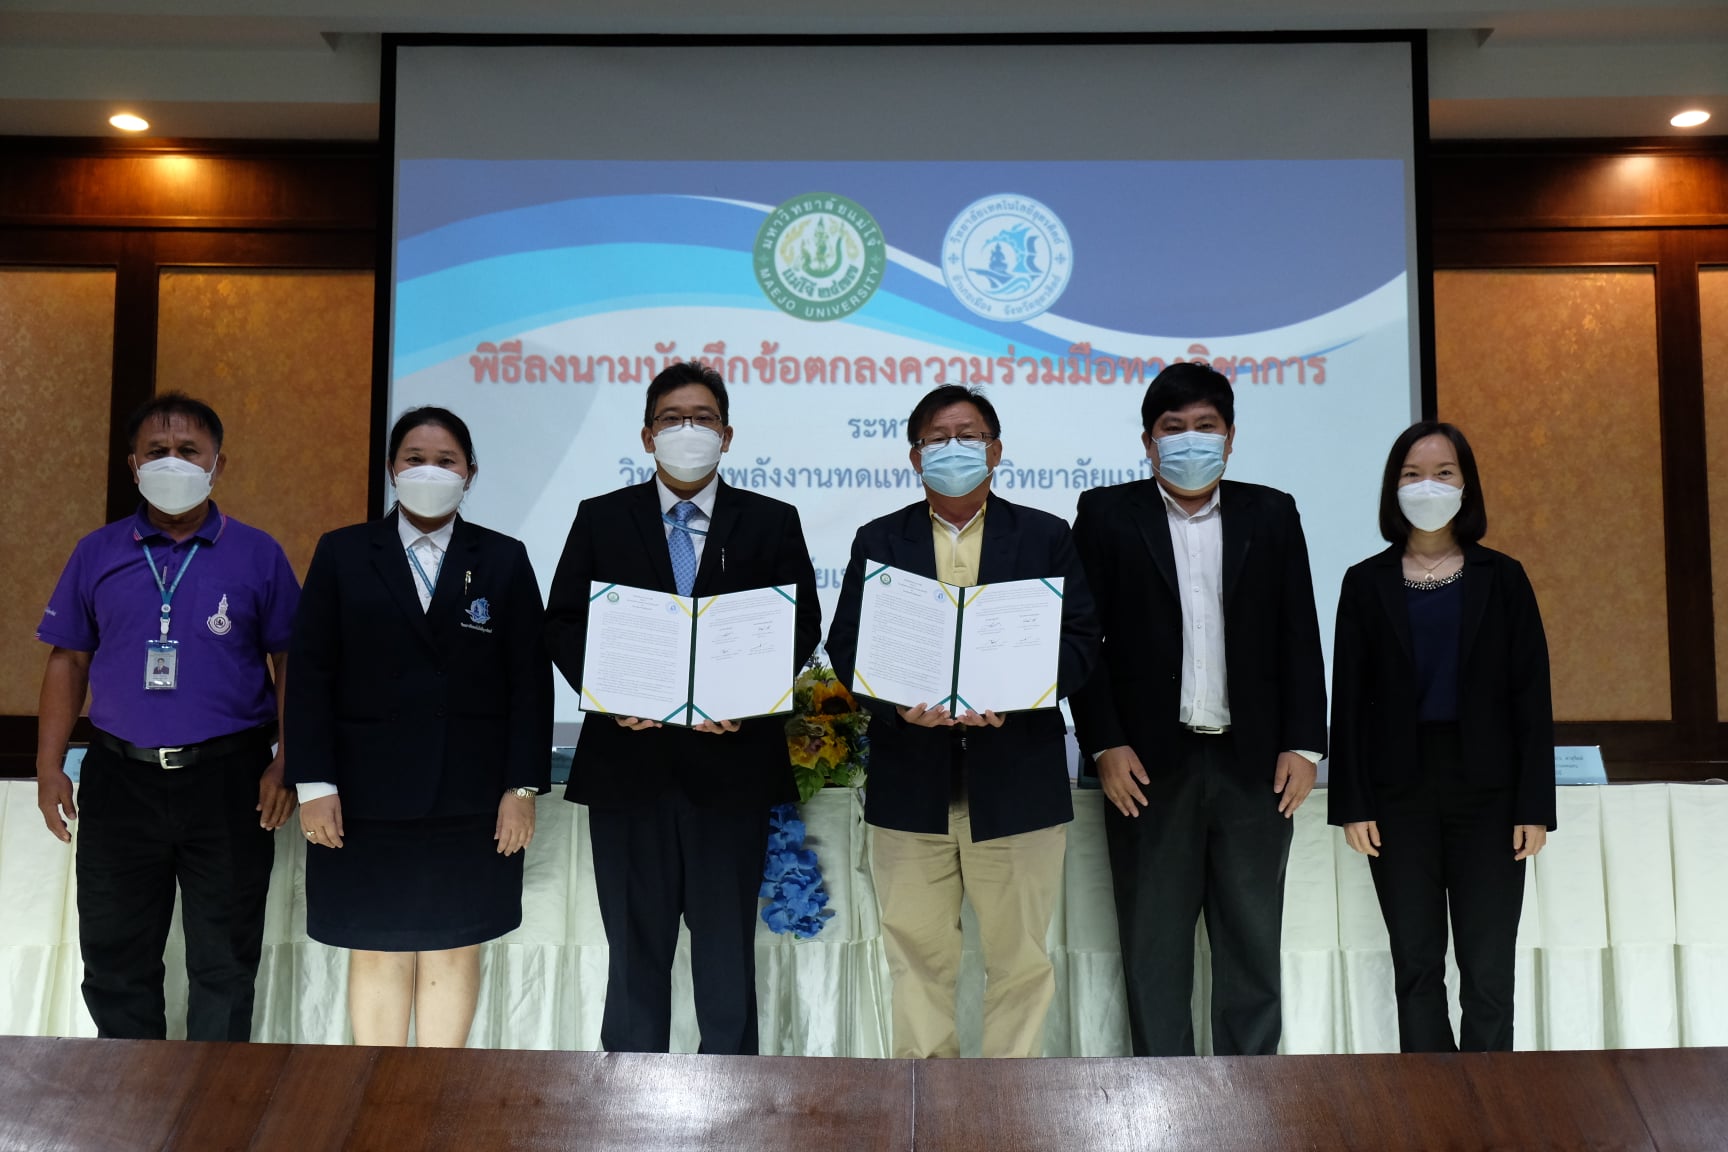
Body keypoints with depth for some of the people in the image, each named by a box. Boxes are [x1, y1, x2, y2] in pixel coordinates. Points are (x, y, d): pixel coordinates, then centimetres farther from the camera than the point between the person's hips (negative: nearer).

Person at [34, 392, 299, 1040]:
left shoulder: (257, 555, 1)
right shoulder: (98, 554, 7)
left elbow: (291, 665, 1)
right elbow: (68, 662, 9)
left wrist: (286, 764, -9)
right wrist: (49, 768, 2)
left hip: (228, 780, -2)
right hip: (120, 780, 2)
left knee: (224, 958, 9)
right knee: (115, 956, 12)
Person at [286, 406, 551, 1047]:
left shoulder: (505, 560, 6)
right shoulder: (343, 554, 5)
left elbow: (530, 681, 2)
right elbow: (310, 675, 2)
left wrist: (523, 786, -4)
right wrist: (314, 784, -6)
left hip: (470, 797, 1)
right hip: (367, 795, 0)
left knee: (454, 950, 8)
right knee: (377, 953, 7)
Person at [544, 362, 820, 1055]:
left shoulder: (771, 522, 7)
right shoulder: (601, 519, 9)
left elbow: (802, 626, 2)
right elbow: (562, 622, 6)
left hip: (731, 757, 0)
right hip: (629, 757, 1)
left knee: (727, 941, 7)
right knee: (635, 940, 10)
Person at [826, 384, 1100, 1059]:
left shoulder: (1045, 536, 7)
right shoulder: (879, 540, 10)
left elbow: (1080, 643, 0)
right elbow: (846, 647, 3)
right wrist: (898, 702, -15)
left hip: (1016, 781, -1)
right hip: (910, 782, 1)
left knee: (1018, 956, 7)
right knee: (916, 952, 7)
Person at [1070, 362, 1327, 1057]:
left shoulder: (1271, 515, 9)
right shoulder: (1107, 514, 4)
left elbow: (1299, 636, 8)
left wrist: (1304, 743, 0)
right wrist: (1105, 745, -8)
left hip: (1254, 764, 2)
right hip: (1149, 765, -1)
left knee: (1253, 942, 9)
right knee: (1154, 949, 6)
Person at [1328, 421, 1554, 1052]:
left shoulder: (1501, 578, 5)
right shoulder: (1366, 583, 5)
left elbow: (1531, 695, 2)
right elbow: (1349, 700, 3)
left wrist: (1535, 804, -3)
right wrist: (1353, 804, -3)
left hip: (1486, 791, 0)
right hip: (1400, 793, 1)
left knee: (1488, 970, 1)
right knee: (1416, 966, 5)